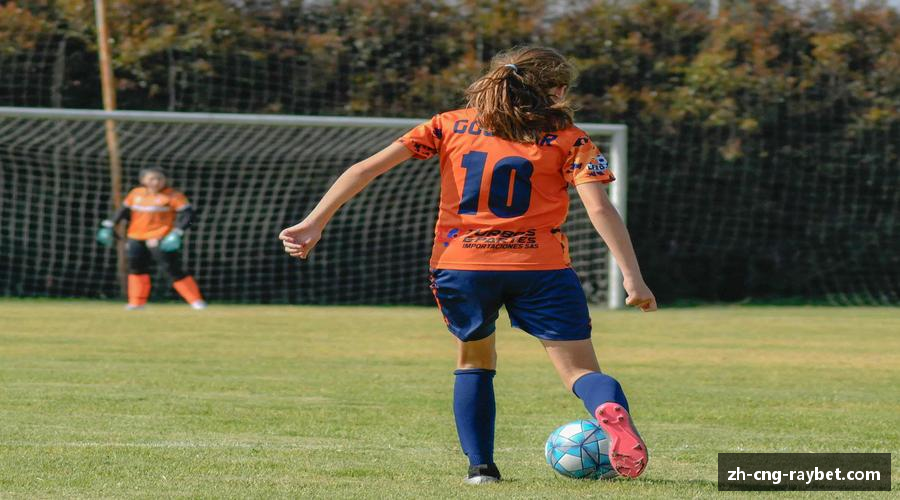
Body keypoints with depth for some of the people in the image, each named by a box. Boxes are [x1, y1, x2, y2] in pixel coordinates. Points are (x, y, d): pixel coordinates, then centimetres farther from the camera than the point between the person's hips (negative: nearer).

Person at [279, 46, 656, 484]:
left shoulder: (450, 126, 12)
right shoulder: (567, 139, 6)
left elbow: (366, 169, 5)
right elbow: (600, 209, -8)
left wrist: (314, 224, 5)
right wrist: (633, 279, -8)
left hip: (461, 267, 2)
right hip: (539, 268, -2)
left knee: (474, 362, 26)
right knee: (580, 370, 1)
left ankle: (480, 465, 16)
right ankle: (611, 410, -32)